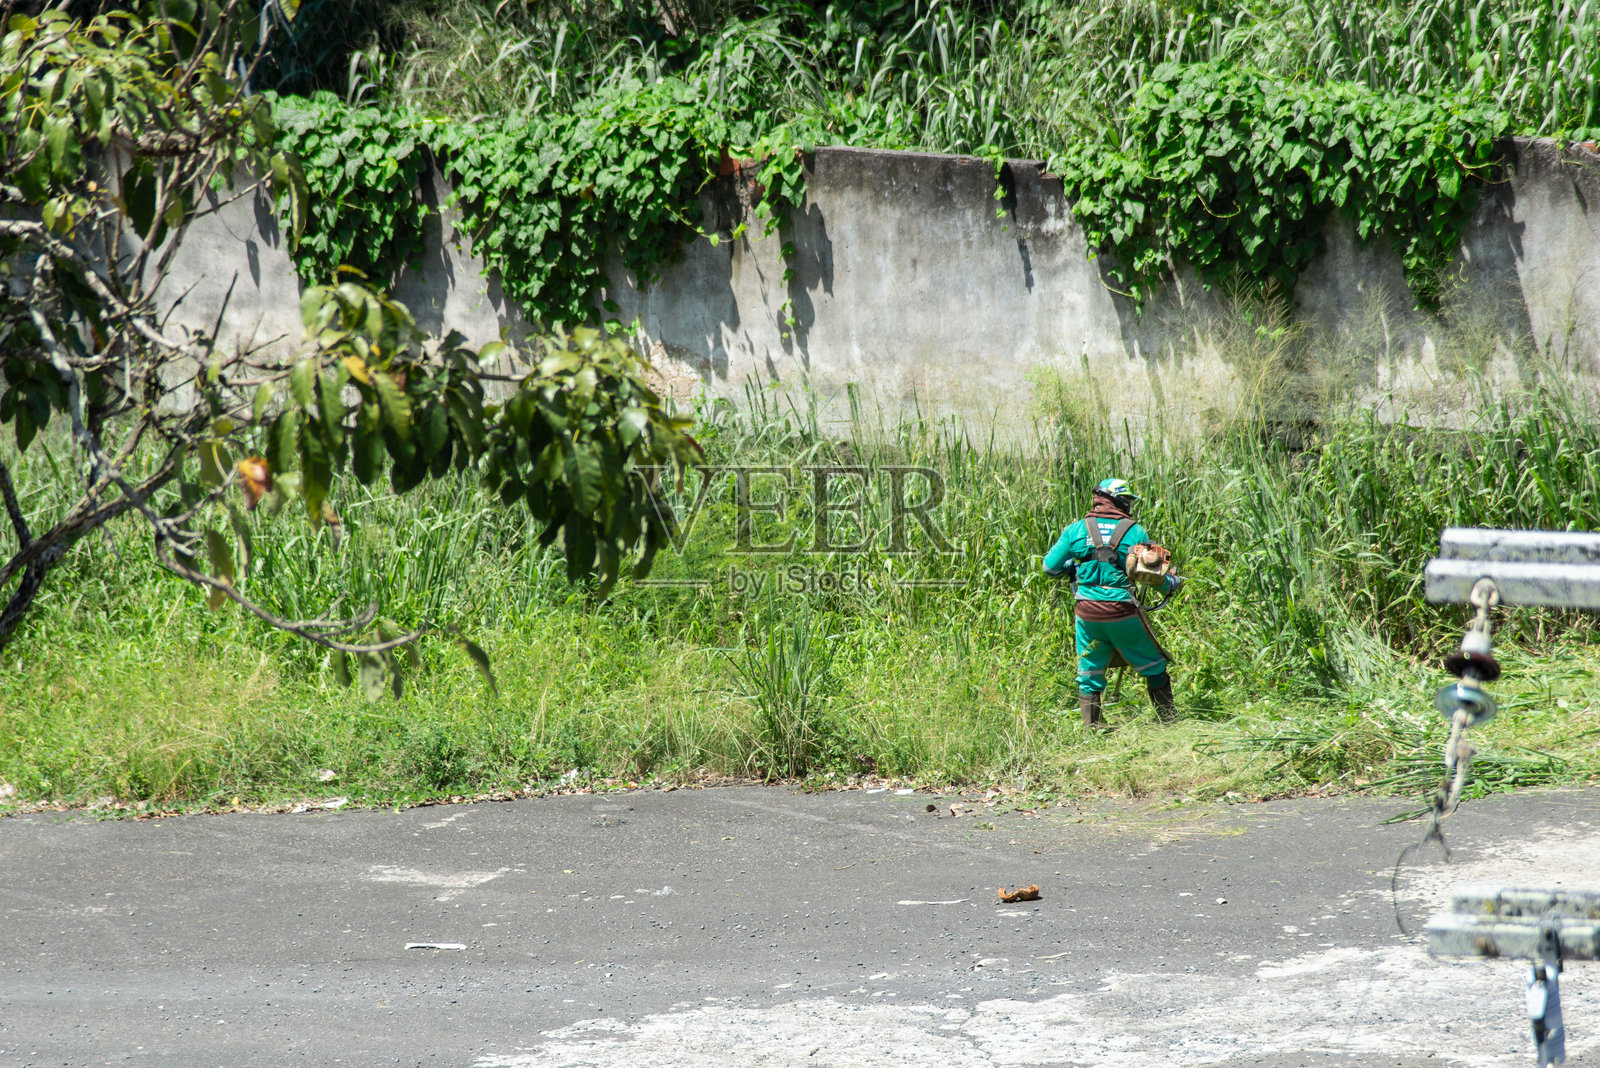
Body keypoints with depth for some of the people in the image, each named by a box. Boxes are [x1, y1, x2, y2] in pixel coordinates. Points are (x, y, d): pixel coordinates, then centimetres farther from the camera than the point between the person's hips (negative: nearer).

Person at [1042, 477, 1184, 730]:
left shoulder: (1076, 530, 4)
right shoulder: (1134, 532, -1)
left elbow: (1050, 567, 5)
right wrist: (1173, 583, 24)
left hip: (1087, 612, 2)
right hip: (1123, 612, -2)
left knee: (1089, 671, 14)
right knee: (1153, 666, 16)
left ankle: (1091, 725, 9)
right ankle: (1168, 717, 22)